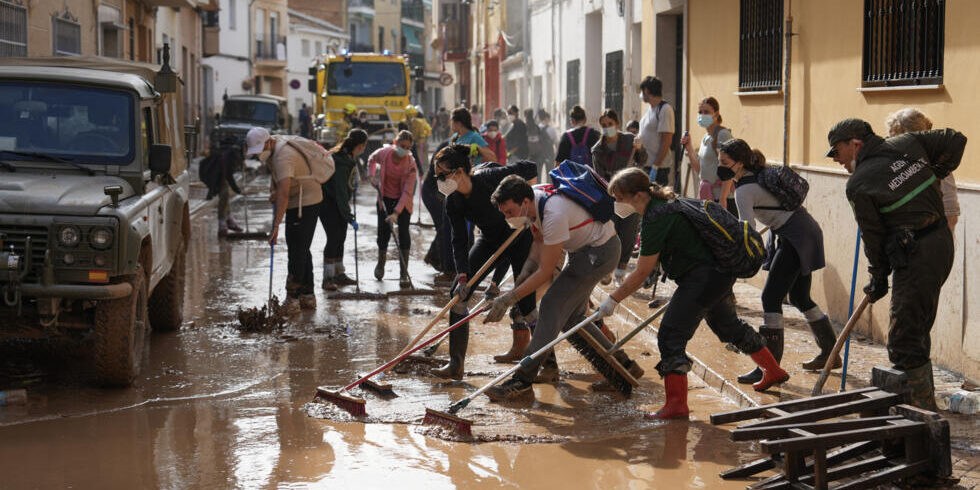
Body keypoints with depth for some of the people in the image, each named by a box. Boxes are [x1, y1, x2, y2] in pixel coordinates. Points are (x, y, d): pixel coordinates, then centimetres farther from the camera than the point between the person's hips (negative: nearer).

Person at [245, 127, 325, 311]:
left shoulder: (283, 157, -28)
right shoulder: (274, 143, 4)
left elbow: (284, 194, -37)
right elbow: (274, 172, 24)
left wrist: (276, 226, -41)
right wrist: (272, 189, 5)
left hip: (305, 202, -11)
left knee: (297, 250, -11)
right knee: (301, 250, 13)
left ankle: (293, 298, -9)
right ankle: (307, 297, 19)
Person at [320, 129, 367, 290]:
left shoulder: (350, 157, 0)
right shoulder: (341, 162, -29)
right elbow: (341, 191, -31)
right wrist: (349, 217, -31)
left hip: (339, 202, 9)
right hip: (327, 201, -9)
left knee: (341, 237, 11)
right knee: (334, 238, -13)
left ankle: (339, 274, 19)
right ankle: (328, 279, -10)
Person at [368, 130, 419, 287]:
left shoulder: (410, 163, -25)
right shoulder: (384, 153, -18)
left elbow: (407, 191, -27)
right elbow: (372, 159, 9)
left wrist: (396, 213, -34)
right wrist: (372, 176, -4)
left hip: (403, 200, -2)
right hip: (385, 198, 2)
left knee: (403, 233, -11)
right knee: (383, 232, 5)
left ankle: (403, 274, -8)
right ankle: (380, 264, 33)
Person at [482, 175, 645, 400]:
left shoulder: (555, 214, -33)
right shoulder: (533, 201, -7)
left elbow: (546, 271, -28)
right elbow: (540, 240, 11)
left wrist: (508, 299, -24)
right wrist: (527, 269, -7)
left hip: (600, 252, -10)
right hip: (583, 249, 10)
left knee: (553, 305, -16)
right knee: (571, 316, 11)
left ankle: (522, 380, -17)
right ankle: (623, 364, 21)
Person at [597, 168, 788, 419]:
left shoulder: (655, 219, -19)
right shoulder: (665, 203, 10)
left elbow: (642, 273, -16)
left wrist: (612, 300, -8)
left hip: (703, 278, -11)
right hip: (721, 272, 11)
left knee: (670, 334, -13)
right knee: (728, 325, 29)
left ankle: (677, 403, -19)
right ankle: (774, 371, 45)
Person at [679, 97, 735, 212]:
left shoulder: (723, 134, -10)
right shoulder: (705, 138, 16)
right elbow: (699, 170, 18)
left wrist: (723, 199, -21)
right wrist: (689, 148, 7)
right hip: (707, 196, 8)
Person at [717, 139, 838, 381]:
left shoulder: (744, 190, -16)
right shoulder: (759, 174, 11)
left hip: (797, 236, -10)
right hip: (808, 231, 10)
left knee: (770, 296, -12)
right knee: (799, 297, 18)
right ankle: (830, 354, 28)